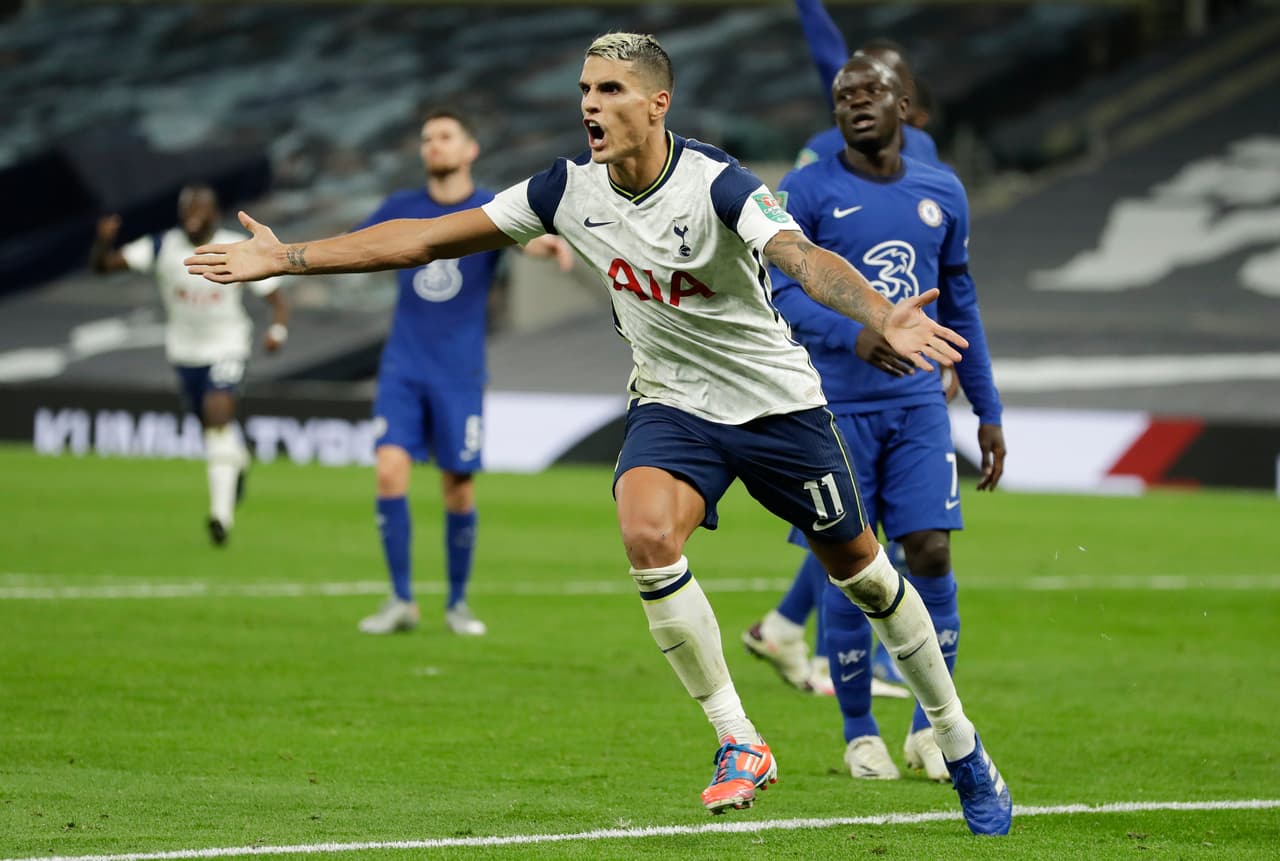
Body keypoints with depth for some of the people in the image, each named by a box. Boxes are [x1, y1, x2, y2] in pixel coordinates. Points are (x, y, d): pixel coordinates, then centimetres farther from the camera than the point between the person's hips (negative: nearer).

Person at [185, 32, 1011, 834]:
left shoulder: (716, 185, -25)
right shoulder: (571, 189, -10)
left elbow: (804, 257, -42)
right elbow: (429, 237, -4)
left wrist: (883, 314, -63)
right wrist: (285, 257, -6)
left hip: (778, 404, -3)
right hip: (671, 403, 3)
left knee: (856, 564, 8)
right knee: (647, 533, -26)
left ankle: (962, 747, 31)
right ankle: (739, 743, -13)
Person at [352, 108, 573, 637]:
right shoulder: (402, 209, 7)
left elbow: (524, 236, -24)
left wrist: (546, 243, -47)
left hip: (459, 375, -2)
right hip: (403, 369, 2)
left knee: (459, 489, 1)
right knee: (390, 469, -14)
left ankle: (457, 602, 19)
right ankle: (401, 601, -6)